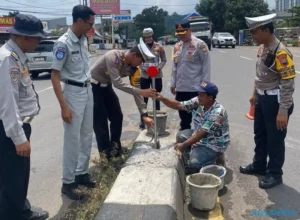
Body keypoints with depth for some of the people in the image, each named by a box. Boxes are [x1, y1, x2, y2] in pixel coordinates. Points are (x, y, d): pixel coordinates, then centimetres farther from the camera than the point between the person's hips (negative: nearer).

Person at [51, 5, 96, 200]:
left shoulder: (83, 40, 7)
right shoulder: (63, 43, -16)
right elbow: (55, 76, -17)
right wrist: (64, 106, -22)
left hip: (88, 91, 8)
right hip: (73, 93, -8)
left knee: (87, 136, 14)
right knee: (73, 140, -1)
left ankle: (82, 173, 29)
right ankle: (68, 182, 12)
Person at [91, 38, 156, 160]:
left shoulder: (132, 68, -9)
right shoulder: (112, 56, -30)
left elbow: (135, 90, -6)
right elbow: (117, 82, -37)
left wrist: (144, 114, -11)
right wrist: (141, 91, -40)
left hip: (106, 87, 7)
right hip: (93, 87, -7)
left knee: (117, 117, 7)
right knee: (100, 122, -6)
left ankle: (115, 148, 23)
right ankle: (106, 154, 6)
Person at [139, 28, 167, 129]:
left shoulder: (159, 47, -2)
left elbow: (164, 60, 2)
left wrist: (159, 68, -15)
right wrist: (143, 68, -15)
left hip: (157, 75, 0)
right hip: (144, 76, 0)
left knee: (156, 98, 10)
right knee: (144, 98, 5)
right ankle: (142, 120, 16)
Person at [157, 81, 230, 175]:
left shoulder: (217, 113, -32)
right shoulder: (198, 102, -10)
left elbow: (202, 133, -31)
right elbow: (179, 105, -9)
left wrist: (184, 145, -28)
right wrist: (162, 98, -23)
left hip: (214, 144, -8)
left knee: (194, 163, -23)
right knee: (180, 136, 0)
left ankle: (215, 157, 6)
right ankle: (187, 167, 12)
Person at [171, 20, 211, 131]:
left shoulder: (200, 44, -8)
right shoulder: (177, 46, 11)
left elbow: (206, 66, -9)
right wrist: (173, 83, 13)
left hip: (196, 88, -6)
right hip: (180, 88, 6)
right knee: (183, 116, 16)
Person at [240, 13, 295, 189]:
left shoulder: (281, 53, -24)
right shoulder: (262, 48, 4)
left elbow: (288, 84, -24)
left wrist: (283, 111, -24)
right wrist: (255, 94, 23)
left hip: (275, 101, -9)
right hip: (262, 99, 9)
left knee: (275, 139, 6)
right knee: (260, 135, 21)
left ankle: (275, 174, 24)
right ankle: (259, 165, 40)